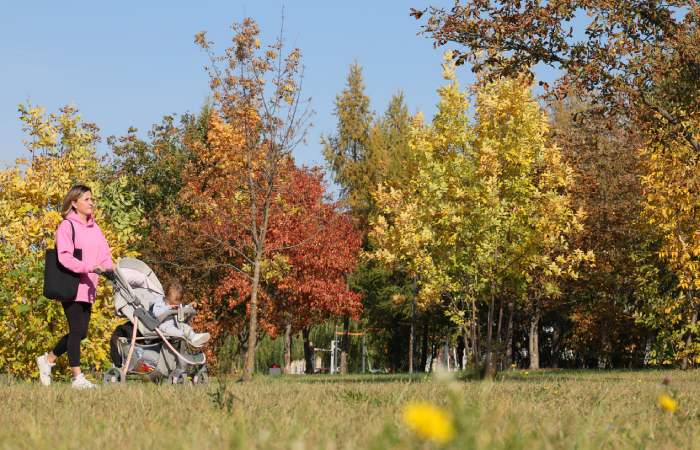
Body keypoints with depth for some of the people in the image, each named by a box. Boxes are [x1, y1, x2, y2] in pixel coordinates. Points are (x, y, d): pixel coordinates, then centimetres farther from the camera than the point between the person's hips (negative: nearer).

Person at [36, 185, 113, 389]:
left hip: (88, 287, 8)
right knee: (77, 330, -7)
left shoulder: (94, 227, 16)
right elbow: (64, 257, -18)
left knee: (81, 332, 10)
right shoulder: (67, 226, -8)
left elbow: (104, 253, 13)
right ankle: (77, 377, -2)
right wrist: (89, 267, -27)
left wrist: (109, 269, -8)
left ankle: (48, 359, 27)